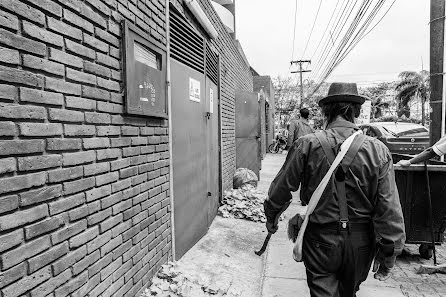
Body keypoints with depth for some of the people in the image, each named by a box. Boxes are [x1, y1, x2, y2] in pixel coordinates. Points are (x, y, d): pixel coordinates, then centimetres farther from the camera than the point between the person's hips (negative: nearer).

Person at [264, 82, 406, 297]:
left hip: (321, 239, -3)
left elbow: (282, 187, -5)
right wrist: (388, 255, 2)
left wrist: (271, 216, 13)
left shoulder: (307, 145, -14)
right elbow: (390, 209, -9)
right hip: (361, 243, 4)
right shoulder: (378, 150, -9)